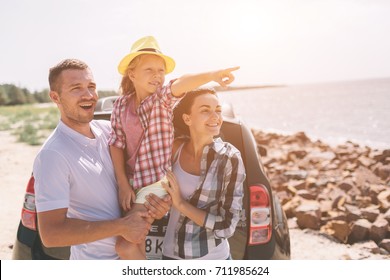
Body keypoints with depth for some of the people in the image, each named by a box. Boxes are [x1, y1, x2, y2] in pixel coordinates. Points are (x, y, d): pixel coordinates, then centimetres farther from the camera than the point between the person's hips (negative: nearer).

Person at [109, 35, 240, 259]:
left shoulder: (164, 98, -10)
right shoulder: (121, 105, 2)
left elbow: (179, 85, -32)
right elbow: (117, 144, 1)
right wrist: (123, 185, -4)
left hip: (156, 182, -5)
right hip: (133, 182, 5)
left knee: (126, 245, -12)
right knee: (133, 243, 17)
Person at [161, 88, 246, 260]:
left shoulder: (230, 158, -19)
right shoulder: (176, 148, -9)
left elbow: (227, 226, -19)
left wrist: (181, 204, -19)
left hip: (211, 258, -3)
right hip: (171, 253, 4)